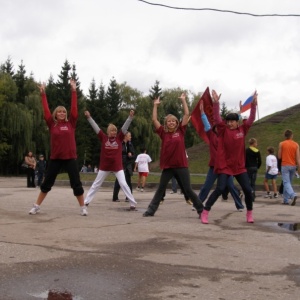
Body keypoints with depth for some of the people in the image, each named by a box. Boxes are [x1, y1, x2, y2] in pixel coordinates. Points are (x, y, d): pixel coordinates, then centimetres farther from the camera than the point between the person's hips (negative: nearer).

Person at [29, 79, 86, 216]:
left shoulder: (71, 124, 2)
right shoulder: (52, 124, 1)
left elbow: (74, 109, -3)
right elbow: (46, 111, -1)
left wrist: (73, 91, -5)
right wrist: (43, 94, -2)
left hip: (70, 158, -1)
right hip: (55, 158, 1)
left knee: (76, 183, 1)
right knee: (47, 183, 10)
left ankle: (83, 207, 13)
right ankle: (36, 206, 21)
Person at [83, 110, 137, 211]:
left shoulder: (119, 138, 0)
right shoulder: (103, 138, -1)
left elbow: (125, 127, -7)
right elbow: (95, 127, -3)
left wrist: (130, 116, -16)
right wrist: (89, 117, -7)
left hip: (117, 166, -1)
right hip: (105, 166, 1)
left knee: (123, 184, -5)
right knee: (96, 184, 12)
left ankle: (133, 203, -1)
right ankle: (86, 201, 21)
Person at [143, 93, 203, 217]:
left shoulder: (180, 131, 2)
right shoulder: (163, 133, 4)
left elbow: (187, 115, -1)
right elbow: (154, 120, 1)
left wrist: (183, 100, 1)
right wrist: (155, 105, 2)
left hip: (181, 166, -1)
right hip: (168, 166, 1)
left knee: (188, 190, 3)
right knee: (160, 189, 8)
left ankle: (201, 209, 16)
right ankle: (151, 210, 13)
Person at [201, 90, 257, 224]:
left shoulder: (242, 129, 5)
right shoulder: (223, 130, -3)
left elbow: (251, 119, 4)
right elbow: (217, 118, -14)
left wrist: (254, 104, -5)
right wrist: (216, 102, -24)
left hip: (239, 166, 3)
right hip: (224, 166, -3)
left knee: (248, 189, 1)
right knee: (220, 189, -13)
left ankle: (249, 213, 21)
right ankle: (205, 212, -4)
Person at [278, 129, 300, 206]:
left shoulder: (281, 144, -4)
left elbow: (279, 156, 0)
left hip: (285, 166, -3)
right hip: (293, 166, 3)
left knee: (286, 183, -7)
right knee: (288, 182, 13)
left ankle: (293, 195, -31)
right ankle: (286, 200, 16)